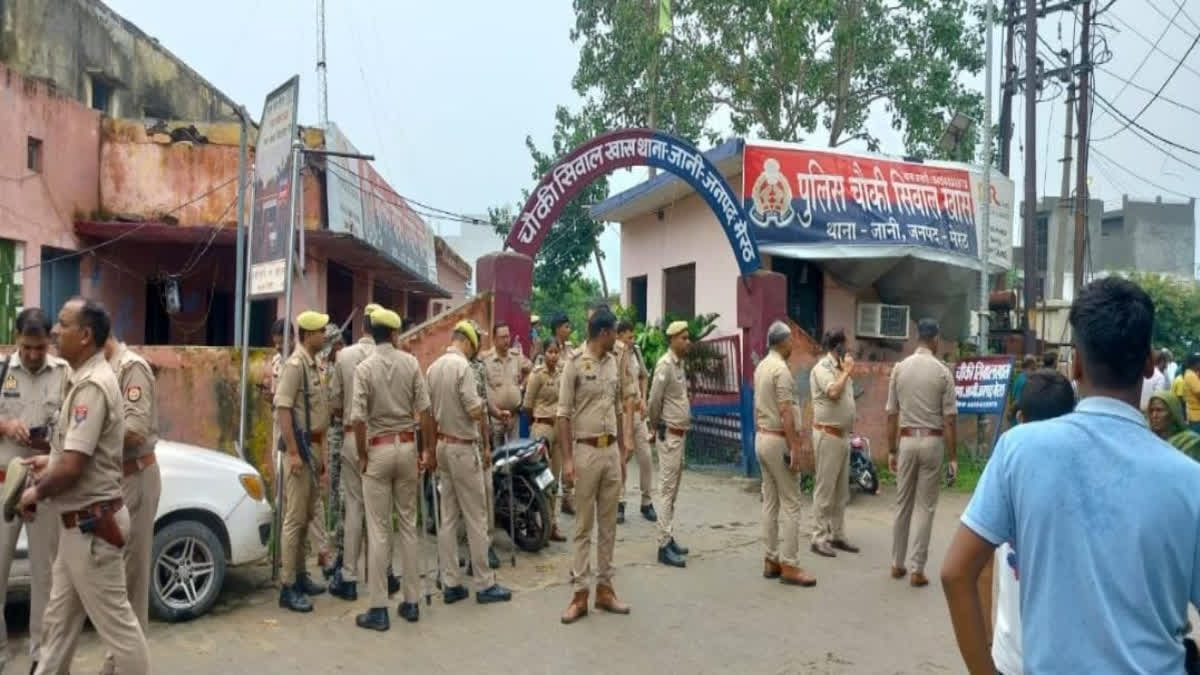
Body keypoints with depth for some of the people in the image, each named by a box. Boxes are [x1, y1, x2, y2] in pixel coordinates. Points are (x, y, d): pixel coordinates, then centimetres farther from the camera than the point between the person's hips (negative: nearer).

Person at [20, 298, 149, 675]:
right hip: (80, 522, 10)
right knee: (58, 619, 20)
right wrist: (51, 461, 15)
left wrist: (36, 493, -9)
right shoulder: (85, 379, 11)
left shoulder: (92, 385, -22)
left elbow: (72, 468, -25)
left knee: (115, 622, 2)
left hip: (91, 523, -10)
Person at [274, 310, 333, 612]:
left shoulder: (312, 364, 14)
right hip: (300, 448, -9)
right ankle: (288, 587, 1)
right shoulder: (295, 364, -13)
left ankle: (300, 575, 25)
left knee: (306, 516, 15)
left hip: (313, 447, 9)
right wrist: (293, 452, -22)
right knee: (294, 518, -5)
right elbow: (283, 409, -19)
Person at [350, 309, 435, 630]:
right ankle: (412, 602, 18)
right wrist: (428, 450, 4)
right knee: (408, 525, 11)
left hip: (379, 449, -3)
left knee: (379, 531, 1)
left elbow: (359, 418, -12)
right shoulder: (410, 363, -1)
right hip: (407, 446, 3)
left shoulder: (364, 368, -7)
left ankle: (379, 610, 5)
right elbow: (424, 410, -3)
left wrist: (362, 456, -1)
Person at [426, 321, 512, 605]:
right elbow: (475, 411, -21)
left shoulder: (433, 367, 8)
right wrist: (485, 443, -3)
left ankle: (450, 584, 14)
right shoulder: (462, 366, -16)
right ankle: (484, 584, 7)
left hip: (442, 444, 8)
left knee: (448, 517, 10)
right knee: (476, 517, 0)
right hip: (463, 447, -8)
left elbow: (429, 411, 12)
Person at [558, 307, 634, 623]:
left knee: (608, 524, 10)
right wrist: (567, 458, -14)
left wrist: (622, 447, 14)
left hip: (611, 451, 6)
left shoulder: (613, 363, 10)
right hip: (586, 451, -6)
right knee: (584, 526, 1)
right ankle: (580, 594, 8)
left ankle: (604, 588, 20)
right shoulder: (575, 362, -9)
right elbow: (564, 414, -10)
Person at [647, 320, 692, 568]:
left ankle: (669, 539, 22)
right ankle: (664, 546, -3)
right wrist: (655, 426, -5)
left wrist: (685, 424, 10)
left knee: (673, 491, 14)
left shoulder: (679, 364, 13)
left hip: (680, 433, 9)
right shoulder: (665, 364, -16)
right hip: (669, 434, -9)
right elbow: (654, 400, -17)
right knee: (667, 490, -6)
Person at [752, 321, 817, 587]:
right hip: (778, 441, -9)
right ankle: (789, 565, -2)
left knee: (770, 502, 11)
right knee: (791, 504, -4)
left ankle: (771, 559, 16)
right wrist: (795, 447, -21)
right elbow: (786, 412, -21)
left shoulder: (761, 366, 11)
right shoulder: (781, 369, -17)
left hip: (762, 438, 9)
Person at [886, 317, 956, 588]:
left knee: (902, 504, 13)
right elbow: (949, 419, -7)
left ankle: (897, 564, 21)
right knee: (925, 507, 4)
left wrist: (891, 450, 10)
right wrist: (953, 456, -2)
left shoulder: (899, 368, 1)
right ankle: (917, 569, 6)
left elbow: (892, 414, 2)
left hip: (907, 440, 3)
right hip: (932, 441, -3)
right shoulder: (942, 372, -6)